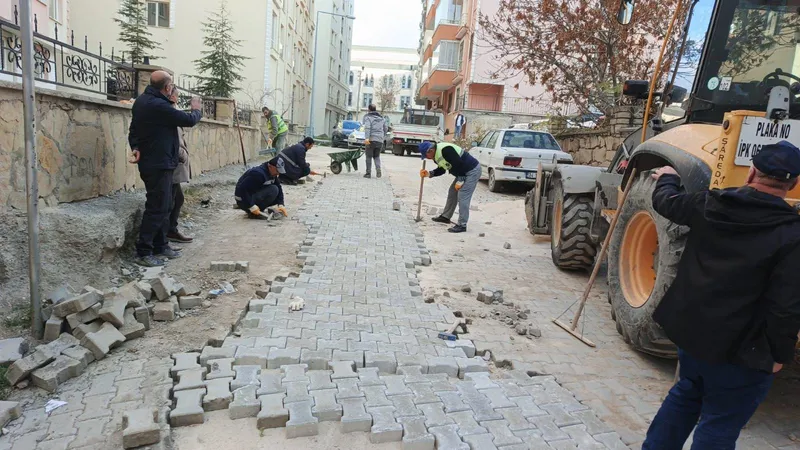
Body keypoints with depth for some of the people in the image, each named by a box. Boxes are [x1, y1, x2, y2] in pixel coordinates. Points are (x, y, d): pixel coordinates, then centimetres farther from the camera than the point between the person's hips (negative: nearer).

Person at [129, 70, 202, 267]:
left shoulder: (143, 100, 12)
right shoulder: (158, 105, -21)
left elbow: (133, 129, 15)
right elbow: (188, 120, -15)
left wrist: (136, 147, 1)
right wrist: (197, 110, 5)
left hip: (155, 163, 10)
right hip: (159, 165, -10)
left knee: (164, 206, 16)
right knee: (157, 208, -6)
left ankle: (160, 246, 25)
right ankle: (143, 252, 0)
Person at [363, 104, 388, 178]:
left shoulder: (368, 117, -1)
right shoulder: (382, 118, 16)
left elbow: (367, 127, -16)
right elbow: (386, 128, 20)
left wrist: (366, 138, -25)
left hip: (371, 139, -4)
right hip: (380, 140, 4)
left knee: (369, 156, 5)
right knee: (377, 156, 16)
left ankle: (368, 173, 6)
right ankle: (378, 169, -6)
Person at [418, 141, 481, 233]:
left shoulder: (445, 150, -26)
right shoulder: (436, 155, 7)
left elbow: (460, 164, -27)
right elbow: (441, 169, 18)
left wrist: (460, 181, -19)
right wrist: (429, 174, 3)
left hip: (472, 171, -11)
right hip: (464, 171, 11)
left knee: (463, 197, -12)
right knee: (452, 192, 16)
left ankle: (462, 225, -7)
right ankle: (445, 217, 30)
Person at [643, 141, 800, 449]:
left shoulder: (709, 205, -5)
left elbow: (665, 202, 16)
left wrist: (667, 179, 38)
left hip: (691, 329, 6)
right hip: (740, 350, -5)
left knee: (685, 396, 27)